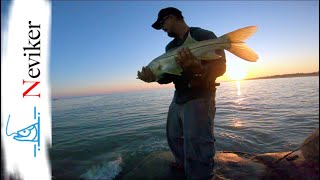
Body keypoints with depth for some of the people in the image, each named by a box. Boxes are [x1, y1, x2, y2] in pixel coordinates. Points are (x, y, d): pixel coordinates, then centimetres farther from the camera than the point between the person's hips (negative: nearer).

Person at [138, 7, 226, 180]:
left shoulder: (204, 36, -7)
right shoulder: (170, 47, 13)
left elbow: (220, 67, -15)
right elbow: (169, 76, 7)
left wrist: (198, 68, -35)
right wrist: (154, 76, -13)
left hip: (199, 98, -7)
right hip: (178, 99, 8)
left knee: (196, 148, -8)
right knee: (174, 136, 20)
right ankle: (183, 163, 45)